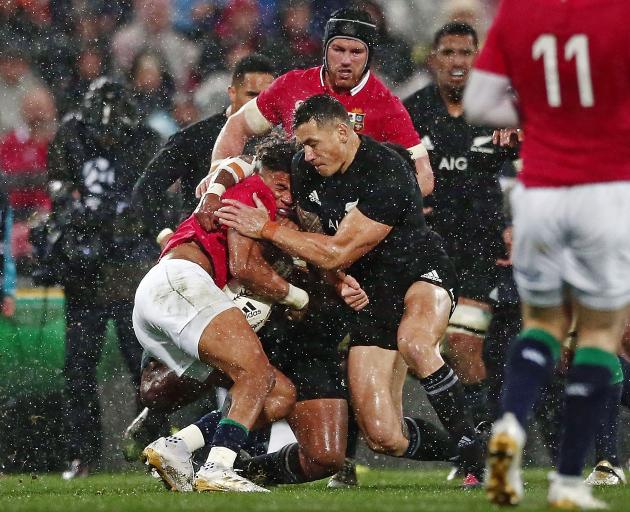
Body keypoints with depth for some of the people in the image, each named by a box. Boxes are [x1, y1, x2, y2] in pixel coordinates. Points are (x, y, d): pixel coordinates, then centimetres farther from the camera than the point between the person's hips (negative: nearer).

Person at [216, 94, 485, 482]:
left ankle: (477, 454, -27)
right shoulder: (306, 169, 0)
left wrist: (266, 229, -20)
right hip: (371, 290, 6)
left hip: (422, 274, -6)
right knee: (383, 436, -11)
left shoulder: (386, 176, -24)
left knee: (413, 342, -42)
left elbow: (336, 254, -23)